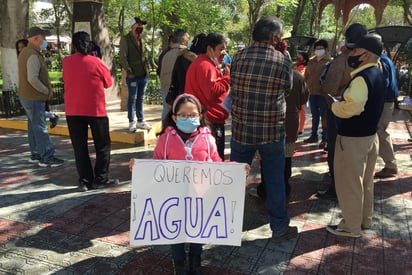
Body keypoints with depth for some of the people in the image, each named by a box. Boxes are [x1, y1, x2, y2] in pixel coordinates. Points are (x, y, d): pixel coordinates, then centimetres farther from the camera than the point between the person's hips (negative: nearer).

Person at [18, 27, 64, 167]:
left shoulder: (25, 52, 14)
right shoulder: (33, 55, -19)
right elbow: (33, 79, -27)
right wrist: (47, 91, -15)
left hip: (28, 96, 10)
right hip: (34, 97, -10)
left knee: (33, 126, 15)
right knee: (40, 127, -6)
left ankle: (36, 154, 24)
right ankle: (47, 158, -2)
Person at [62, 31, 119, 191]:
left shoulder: (66, 62, 1)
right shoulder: (95, 62, -7)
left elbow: (65, 79, 15)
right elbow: (108, 82, 2)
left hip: (73, 111, 3)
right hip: (96, 110, -3)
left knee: (79, 147, 8)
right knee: (102, 145, 10)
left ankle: (84, 181, 9)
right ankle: (100, 179, 11)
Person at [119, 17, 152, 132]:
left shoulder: (141, 39, 17)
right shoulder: (125, 39, -4)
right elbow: (122, 57, -9)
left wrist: (146, 69, 12)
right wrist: (129, 71, -14)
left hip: (143, 75, 6)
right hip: (133, 75, -6)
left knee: (140, 99, 12)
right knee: (132, 99, 0)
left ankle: (140, 121, 20)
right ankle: (132, 122, 8)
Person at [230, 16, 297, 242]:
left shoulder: (239, 56, -1)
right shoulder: (283, 60, -8)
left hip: (241, 128, 3)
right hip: (272, 130, -2)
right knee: (275, 181, 11)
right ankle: (279, 228, 24)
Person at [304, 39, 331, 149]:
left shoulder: (329, 62, -6)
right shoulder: (311, 61, 12)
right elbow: (306, 75, 22)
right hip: (312, 93, 6)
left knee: (324, 115, -3)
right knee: (314, 115, 15)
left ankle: (324, 138, 3)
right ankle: (314, 135, 25)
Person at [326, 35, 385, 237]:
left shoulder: (362, 78, -22)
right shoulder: (376, 74, 9)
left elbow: (350, 108, -34)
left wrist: (333, 104, -16)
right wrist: (342, 101, 7)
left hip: (353, 137, -10)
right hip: (369, 133, 10)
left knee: (349, 183, 3)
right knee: (365, 180, 20)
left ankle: (351, 227, 15)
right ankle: (365, 219, 35)